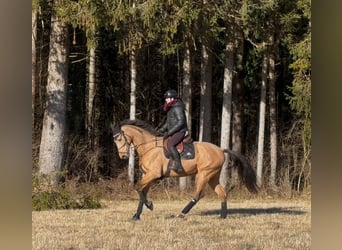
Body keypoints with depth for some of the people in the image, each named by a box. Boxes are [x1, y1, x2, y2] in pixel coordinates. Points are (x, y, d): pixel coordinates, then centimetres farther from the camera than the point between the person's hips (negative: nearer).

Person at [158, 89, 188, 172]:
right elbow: (168, 122, 25)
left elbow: (181, 122, -21)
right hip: (173, 132, 11)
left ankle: (177, 164, -32)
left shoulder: (177, 108, -15)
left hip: (180, 132, -11)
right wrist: (161, 130, 9)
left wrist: (169, 132, -21)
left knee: (170, 144, -31)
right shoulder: (170, 108, 16)